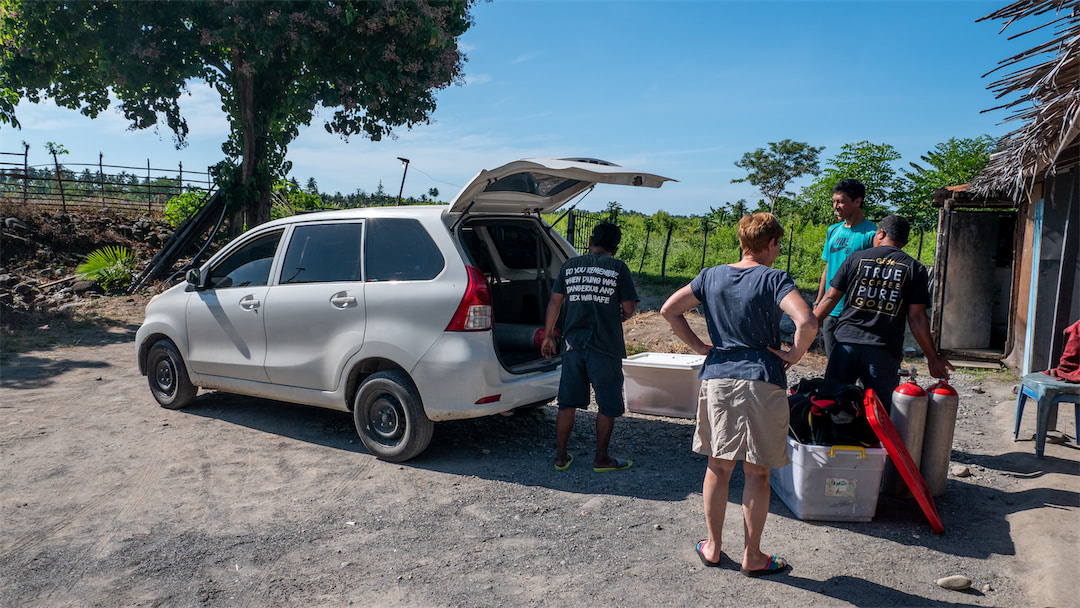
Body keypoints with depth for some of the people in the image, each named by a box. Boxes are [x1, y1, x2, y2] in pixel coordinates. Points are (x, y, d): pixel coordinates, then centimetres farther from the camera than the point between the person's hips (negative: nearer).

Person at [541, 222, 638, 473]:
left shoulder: (569, 266, 7)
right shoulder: (618, 268, -3)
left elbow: (555, 302, 8)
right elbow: (630, 308, -5)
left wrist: (548, 335, 17)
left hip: (573, 343, 4)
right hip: (605, 347, -3)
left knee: (568, 402, 12)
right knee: (608, 405, 10)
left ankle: (561, 456, 19)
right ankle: (601, 459, 15)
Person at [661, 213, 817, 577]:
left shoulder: (711, 277, 5)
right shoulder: (774, 280, -9)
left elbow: (669, 309, 7)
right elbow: (807, 323, -24)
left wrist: (699, 346, 8)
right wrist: (794, 355, -7)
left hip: (717, 378, 4)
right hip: (762, 381, -4)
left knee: (718, 466, 15)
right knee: (757, 472, 8)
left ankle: (712, 547, 26)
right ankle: (752, 557, 19)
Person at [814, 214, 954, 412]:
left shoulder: (855, 258, 7)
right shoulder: (914, 268, 5)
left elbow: (830, 298, 6)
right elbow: (917, 318, 1)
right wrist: (933, 358, 7)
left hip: (846, 340, 1)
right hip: (885, 349, 0)